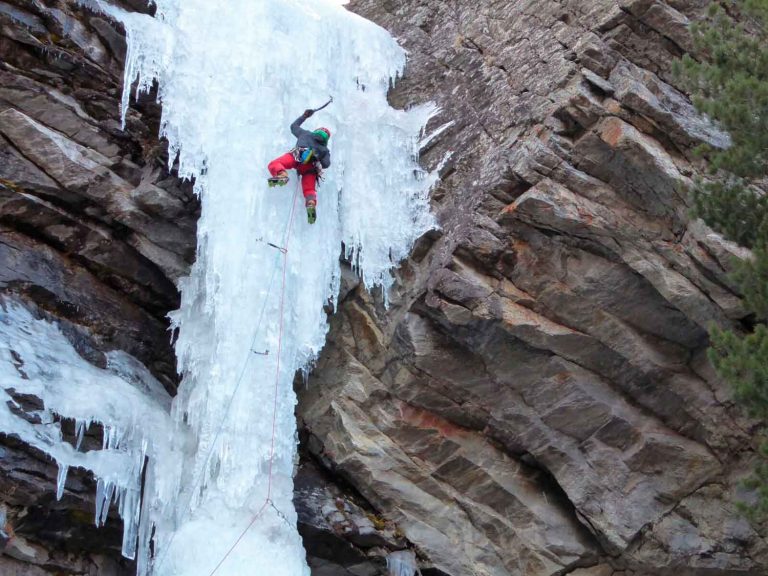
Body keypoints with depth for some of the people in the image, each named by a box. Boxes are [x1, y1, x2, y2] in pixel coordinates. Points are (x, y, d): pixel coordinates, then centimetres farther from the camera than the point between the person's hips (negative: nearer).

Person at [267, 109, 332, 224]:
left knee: (274, 164, -11)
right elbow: (326, 164, 13)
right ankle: (311, 204, -31)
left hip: (298, 157, -2)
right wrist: (319, 166, 34)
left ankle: (281, 175, -44)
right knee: (309, 189, 1)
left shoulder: (306, 134, 33)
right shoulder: (325, 150, 31)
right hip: (310, 169, 2)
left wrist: (304, 116, 60)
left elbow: (294, 126, 48)